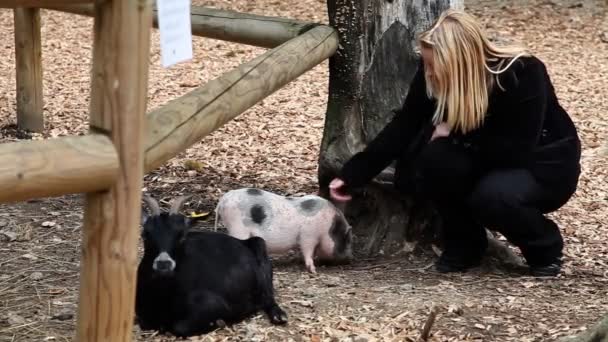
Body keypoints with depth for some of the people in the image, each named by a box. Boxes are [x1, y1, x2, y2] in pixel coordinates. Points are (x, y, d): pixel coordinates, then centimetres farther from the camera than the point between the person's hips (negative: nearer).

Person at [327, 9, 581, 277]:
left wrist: (455, 133, -27)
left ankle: (545, 247, -4)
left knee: (491, 196, -35)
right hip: (489, 161, 5)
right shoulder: (432, 75, -17)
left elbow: (518, 149, -33)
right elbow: (404, 126, -10)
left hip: (545, 164, -5)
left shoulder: (522, 74, -31)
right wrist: (353, 174, -16)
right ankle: (464, 241, -1)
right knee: (435, 160, -26)